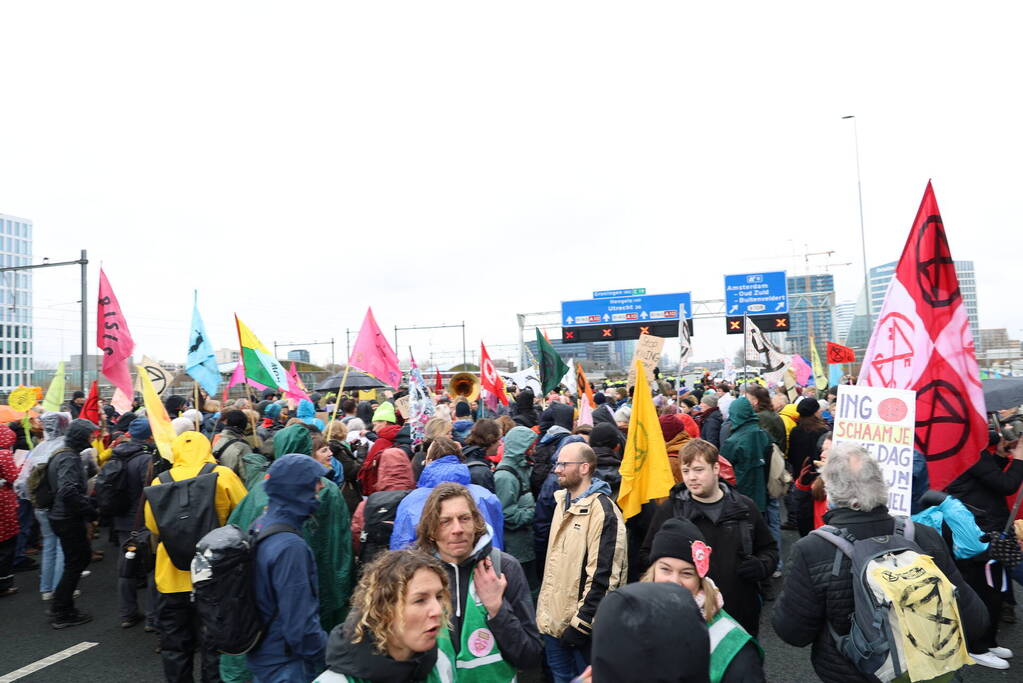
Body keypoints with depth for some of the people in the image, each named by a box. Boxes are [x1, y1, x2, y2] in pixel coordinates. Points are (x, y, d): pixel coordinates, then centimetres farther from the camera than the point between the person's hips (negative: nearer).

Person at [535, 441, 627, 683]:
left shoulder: (602, 510, -20)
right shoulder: (562, 502, 8)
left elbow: (602, 576, -23)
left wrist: (581, 623, -20)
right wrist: (544, 605, 16)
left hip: (580, 624, -8)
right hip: (553, 617, 8)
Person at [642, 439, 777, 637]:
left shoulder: (744, 508, 4)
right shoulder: (669, 510, -2)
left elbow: (769, 549, 16)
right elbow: (647, 555, 3)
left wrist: (761, 566, -5)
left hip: (742, 618, 2)